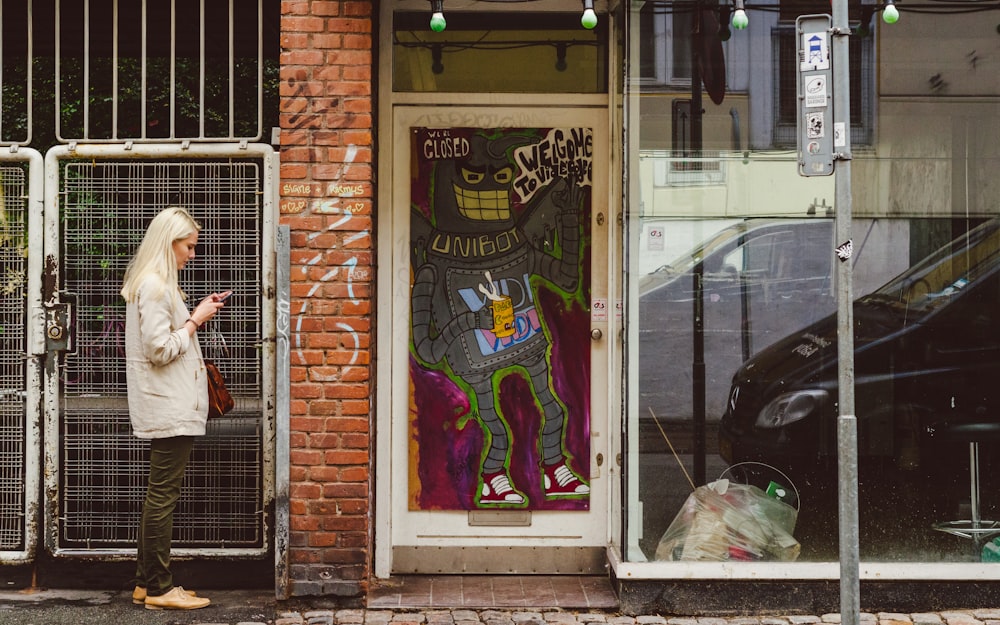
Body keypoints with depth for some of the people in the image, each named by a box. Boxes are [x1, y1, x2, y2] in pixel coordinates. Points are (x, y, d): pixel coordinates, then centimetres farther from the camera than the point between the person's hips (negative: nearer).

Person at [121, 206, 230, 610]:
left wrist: (198, 315, 12)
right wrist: (196, 320, -11)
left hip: (169, 407, 11)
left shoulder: (155, 284, 18)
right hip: (169, 408, -11)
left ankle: (147, 584, 19)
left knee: (160, 495, 13)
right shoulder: (154, 286, -15)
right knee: (163, 496, -5)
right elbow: (161, 350, -20)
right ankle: (159, 588, 1)